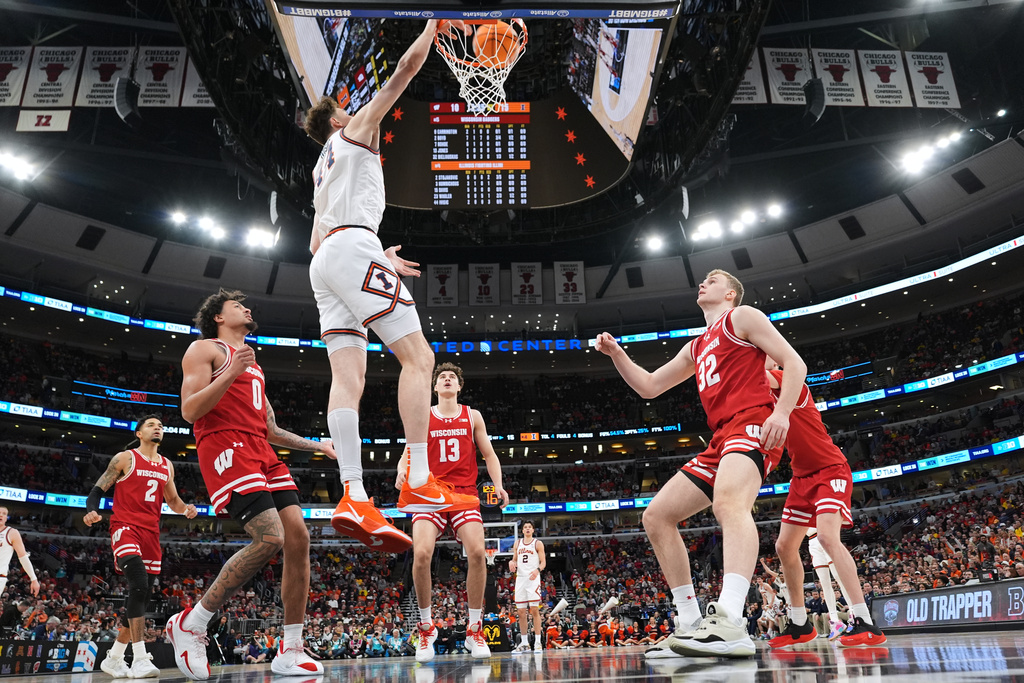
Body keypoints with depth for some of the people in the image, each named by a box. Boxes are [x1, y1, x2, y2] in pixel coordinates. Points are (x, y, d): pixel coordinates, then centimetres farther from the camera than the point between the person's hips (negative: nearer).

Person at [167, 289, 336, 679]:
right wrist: (230, 375, -18)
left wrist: (317, 445, 28)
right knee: (269, 538, -23)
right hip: (226, 449, -8)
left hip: (262, 454, 8)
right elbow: (189, 411, -6)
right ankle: (190, 624, -5)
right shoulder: (205, 349, 8)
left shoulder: (253, 365, 31)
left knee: (298, 536, -7)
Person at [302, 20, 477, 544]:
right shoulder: (355, 128, 17)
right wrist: (433, 25, 29)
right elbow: (407, 65, 15)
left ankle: (354, 499, -20)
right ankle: (418, 484, -22)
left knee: (348, 375, -8)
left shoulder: (321, 171, 35)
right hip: (353, 247, -8)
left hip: (324, 262, 8)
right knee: (418, 356, -13)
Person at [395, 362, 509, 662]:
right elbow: (408, 454, 11)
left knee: (477, 552, -20)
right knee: (421, 554, -21)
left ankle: (475, 630, -3)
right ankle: (426, 627, 1)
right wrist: (402, 470, -13)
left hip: (465, 492, 0)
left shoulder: (472, 416, 13)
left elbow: (489, 454, 12)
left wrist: (498, 484, -4)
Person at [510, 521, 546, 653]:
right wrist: (512, 562, -5)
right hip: (520, 578, 4)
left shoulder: (538, 543, 2)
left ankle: (538, 642, -5)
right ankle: (524, 643, 13)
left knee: (534, 610, -10)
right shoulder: (517, 543, 14)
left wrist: (538, 570, -23)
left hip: (533, 578, -4)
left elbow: (543, 562, -2)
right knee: (521, 611, 5)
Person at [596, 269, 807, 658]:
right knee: (656, 516, 4)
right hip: (721, 439, 9)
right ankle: (692, 625, 4)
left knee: (729, 501, -38)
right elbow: (649, 387, 31)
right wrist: (616, 354, 17)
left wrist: (781, 411, -19)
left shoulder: (741, 317, 8)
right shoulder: (696, 348, 30)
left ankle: (730, 624, -53)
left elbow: (794, 363, -2)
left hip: (752, 424, -9)